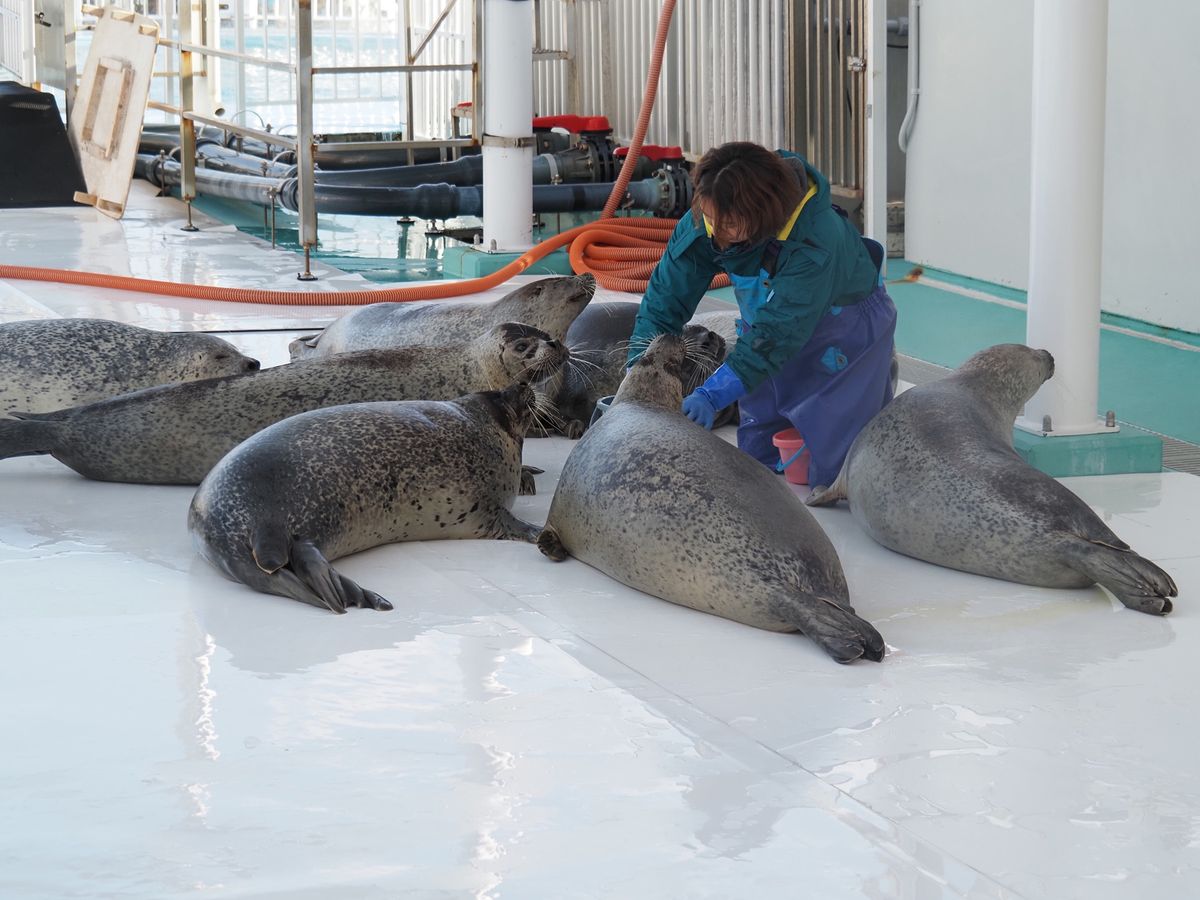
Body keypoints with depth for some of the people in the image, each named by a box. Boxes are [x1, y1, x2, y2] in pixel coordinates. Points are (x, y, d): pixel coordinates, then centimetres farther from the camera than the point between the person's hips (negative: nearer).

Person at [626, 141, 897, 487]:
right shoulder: (702, 222, -26)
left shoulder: (817, 237, -41)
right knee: (757, 460, 8)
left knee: (828, 468, -6)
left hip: (847, 325, -5)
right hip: (770, 319, 5)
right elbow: (665, 299, -19)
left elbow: (779, 332, -42)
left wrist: (713, 395, -48)